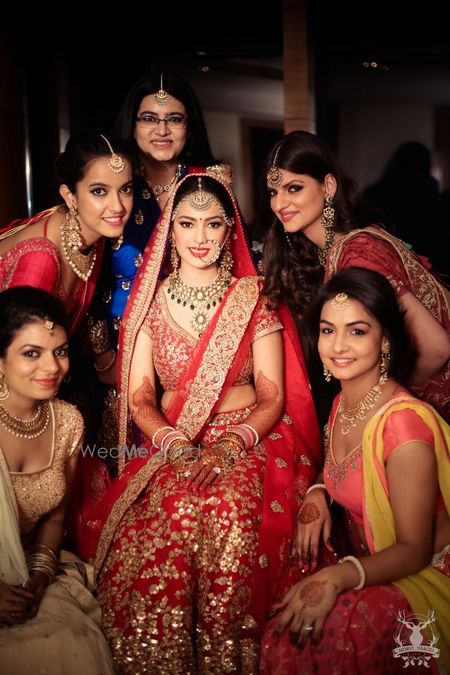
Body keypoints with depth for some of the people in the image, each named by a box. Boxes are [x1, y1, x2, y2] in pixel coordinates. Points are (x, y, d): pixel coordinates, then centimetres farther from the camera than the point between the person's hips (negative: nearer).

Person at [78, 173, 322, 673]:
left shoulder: (254, 299, 8)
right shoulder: (150, 302, 11)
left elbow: (272, 397, 2)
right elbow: (139, 397, 5)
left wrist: (231, 444, -17)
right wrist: (177, 445, -15)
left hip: (248, 441, -1)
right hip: (170, 444, 1)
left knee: (231, 507, -35)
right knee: (175, 508, -34)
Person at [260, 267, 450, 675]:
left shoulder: (404, 425, -24)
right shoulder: (342, 404, 1)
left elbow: (414, 550, -19)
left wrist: (336, 577, -33)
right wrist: (317, 496, -3)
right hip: (369, 562, 7)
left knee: (329, 625, -31)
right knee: (289, 623, -18)